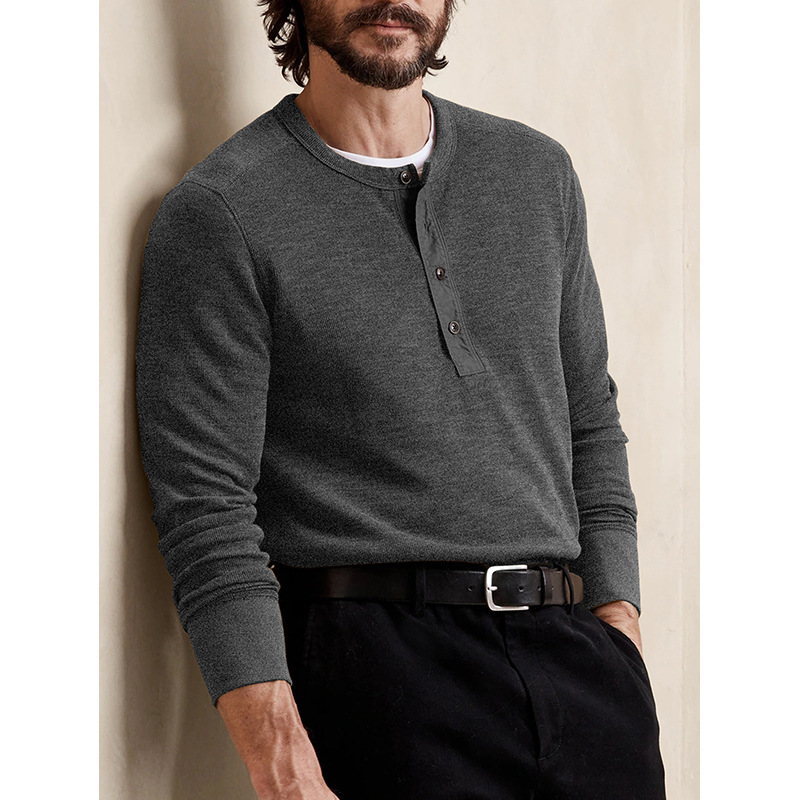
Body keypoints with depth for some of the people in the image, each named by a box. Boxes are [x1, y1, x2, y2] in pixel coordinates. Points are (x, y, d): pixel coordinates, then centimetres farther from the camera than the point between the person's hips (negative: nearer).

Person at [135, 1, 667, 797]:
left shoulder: (538, 172, 14)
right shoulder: (219, 214, -4)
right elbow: (207, 513, -10)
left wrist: (621, 646, 6)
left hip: (571, 648, 5)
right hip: (383, 663, -5)